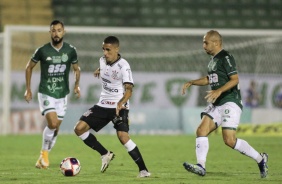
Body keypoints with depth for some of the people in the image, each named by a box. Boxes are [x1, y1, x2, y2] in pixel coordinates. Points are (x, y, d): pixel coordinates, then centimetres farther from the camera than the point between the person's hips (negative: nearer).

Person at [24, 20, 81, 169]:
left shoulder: (70, 50, -3)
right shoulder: (42, 50, -9)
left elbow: (76, 69, 12)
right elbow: (29, 67, 4)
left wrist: (76, 85, -1)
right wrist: (28, 89, 2)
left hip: (62, 94, 3)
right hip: (46, 93, -3)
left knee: (56, 128, 5)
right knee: (52, 123, -21)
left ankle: (43, 157, 21)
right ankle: (44, 152, 0)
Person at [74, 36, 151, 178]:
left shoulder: (123, 66, -17)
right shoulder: (102, 60, 3)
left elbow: (129, 90, -25)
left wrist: (120, 103, -41)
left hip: (119, 107, -7)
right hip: (103, 105, 7)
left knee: (122, 136, -27)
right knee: (79, 129, -4)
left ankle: (143, 170, -19)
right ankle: (105, 154, 12)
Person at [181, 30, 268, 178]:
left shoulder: (226, 58, -11)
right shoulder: (213, 60, 18)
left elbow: (235, 79, -18)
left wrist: (219, 91, -29)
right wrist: (192, 82, 23)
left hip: (230, 102, -9)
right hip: (216, 104, 9)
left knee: (229, 140, -16)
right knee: (201, 131, -7)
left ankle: (260, 159, 0)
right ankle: (201, 166, -12)